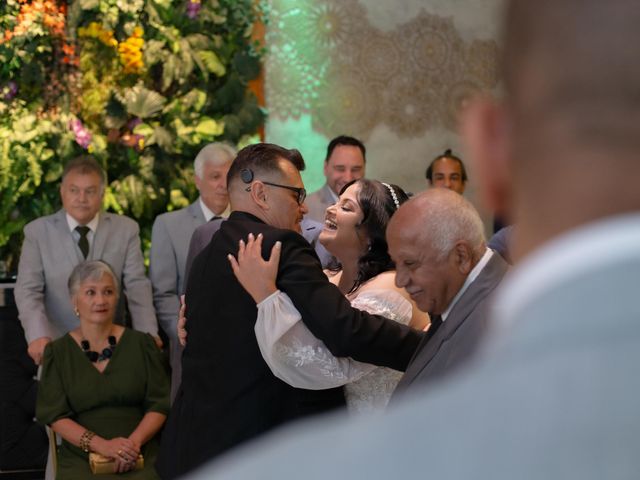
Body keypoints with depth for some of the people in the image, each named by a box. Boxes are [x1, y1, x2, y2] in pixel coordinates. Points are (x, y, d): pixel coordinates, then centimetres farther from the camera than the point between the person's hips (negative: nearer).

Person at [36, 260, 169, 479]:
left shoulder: (141, 344, 9)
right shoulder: (57, 352, 8)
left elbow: (159, 404, 6)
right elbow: (55, 415, 1)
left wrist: (134, 441, -12)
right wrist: (102, 445, -13)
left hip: (140, 457, 0)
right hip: (80, 459, 0)